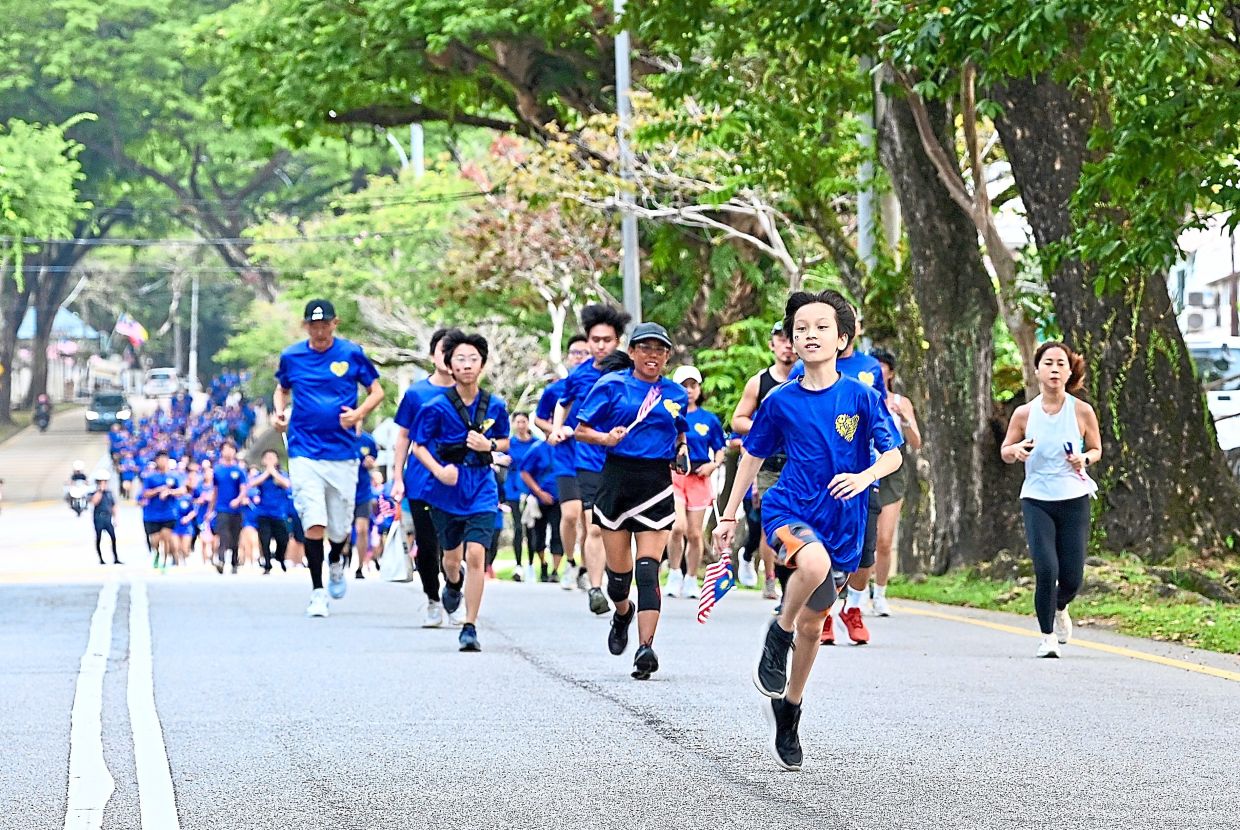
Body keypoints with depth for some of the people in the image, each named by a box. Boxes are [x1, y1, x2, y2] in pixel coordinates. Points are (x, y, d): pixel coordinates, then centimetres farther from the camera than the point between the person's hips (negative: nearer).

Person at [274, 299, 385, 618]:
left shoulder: (352, 353, 0)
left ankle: (336, 562, 43)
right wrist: (280, 411, -1)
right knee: (314, 523, -13)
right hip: (304, 451, 0)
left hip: (342, 451, 0)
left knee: (340, 528, 8)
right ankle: (317, 591, -3)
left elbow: (376, 391, 8)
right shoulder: (292, 356, 4)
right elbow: (282, 389, 21)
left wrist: (359, 413, -12)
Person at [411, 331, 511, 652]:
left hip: (482, 489, 0)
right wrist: (439, 470, -18)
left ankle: (470, 627, -8)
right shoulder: (437, 407, -8)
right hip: (447, 489, 0)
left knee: (476, 555, -14)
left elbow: (504, 442, 13)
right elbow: (418, 446, -1)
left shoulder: (495, 406, -2)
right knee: (452, 556, 13)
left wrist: (489, 446, -9)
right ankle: (453, 582, 52)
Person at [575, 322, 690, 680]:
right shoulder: (612, 385, 2)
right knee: (618, 568, 5)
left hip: (657, 483, 1)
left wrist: (682, 451, 8)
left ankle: (645, 648, -18)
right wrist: (606, 437, -18)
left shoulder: (676, 394, 11)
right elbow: (581, 430, 1)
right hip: (617, 478, -1)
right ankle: (623, 613, 40)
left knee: (648, 568, -11)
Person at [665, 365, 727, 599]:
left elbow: (721, 449, 15)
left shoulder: (709, 419, 9)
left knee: (694, 534, 4)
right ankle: (674, 575, -1)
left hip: (699, 478, 2)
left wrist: (714, 464, -4)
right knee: (678, 527, -19)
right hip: (672, 475, -2)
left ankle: (691, 580, 18)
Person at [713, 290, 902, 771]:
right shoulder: (781, 402, -1)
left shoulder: (860, 398, -4)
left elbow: (893, 455, -3)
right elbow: (752, 456, 11)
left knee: (811, 624, 11)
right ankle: (777, 636, -10)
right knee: (814, 562, -36)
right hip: (788, 511, -2)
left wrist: (864, 477, -25)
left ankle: (788, 712, 33)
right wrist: (729, 516, 11)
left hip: (842, 526, 2)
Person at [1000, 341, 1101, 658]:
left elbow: (1096, 449, 10)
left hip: (1074, 501, 1)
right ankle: (1048, 637, 3)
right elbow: (1005, 451, 9)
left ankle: (1060, 608, 38)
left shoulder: (1082, 412, -4)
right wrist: (1017, 450, -15)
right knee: (1046, 570, -16)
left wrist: (1085, 458, -13)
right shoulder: (1025, 413, -3)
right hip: (1036, 501, -1)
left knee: (1072, 578, 1)